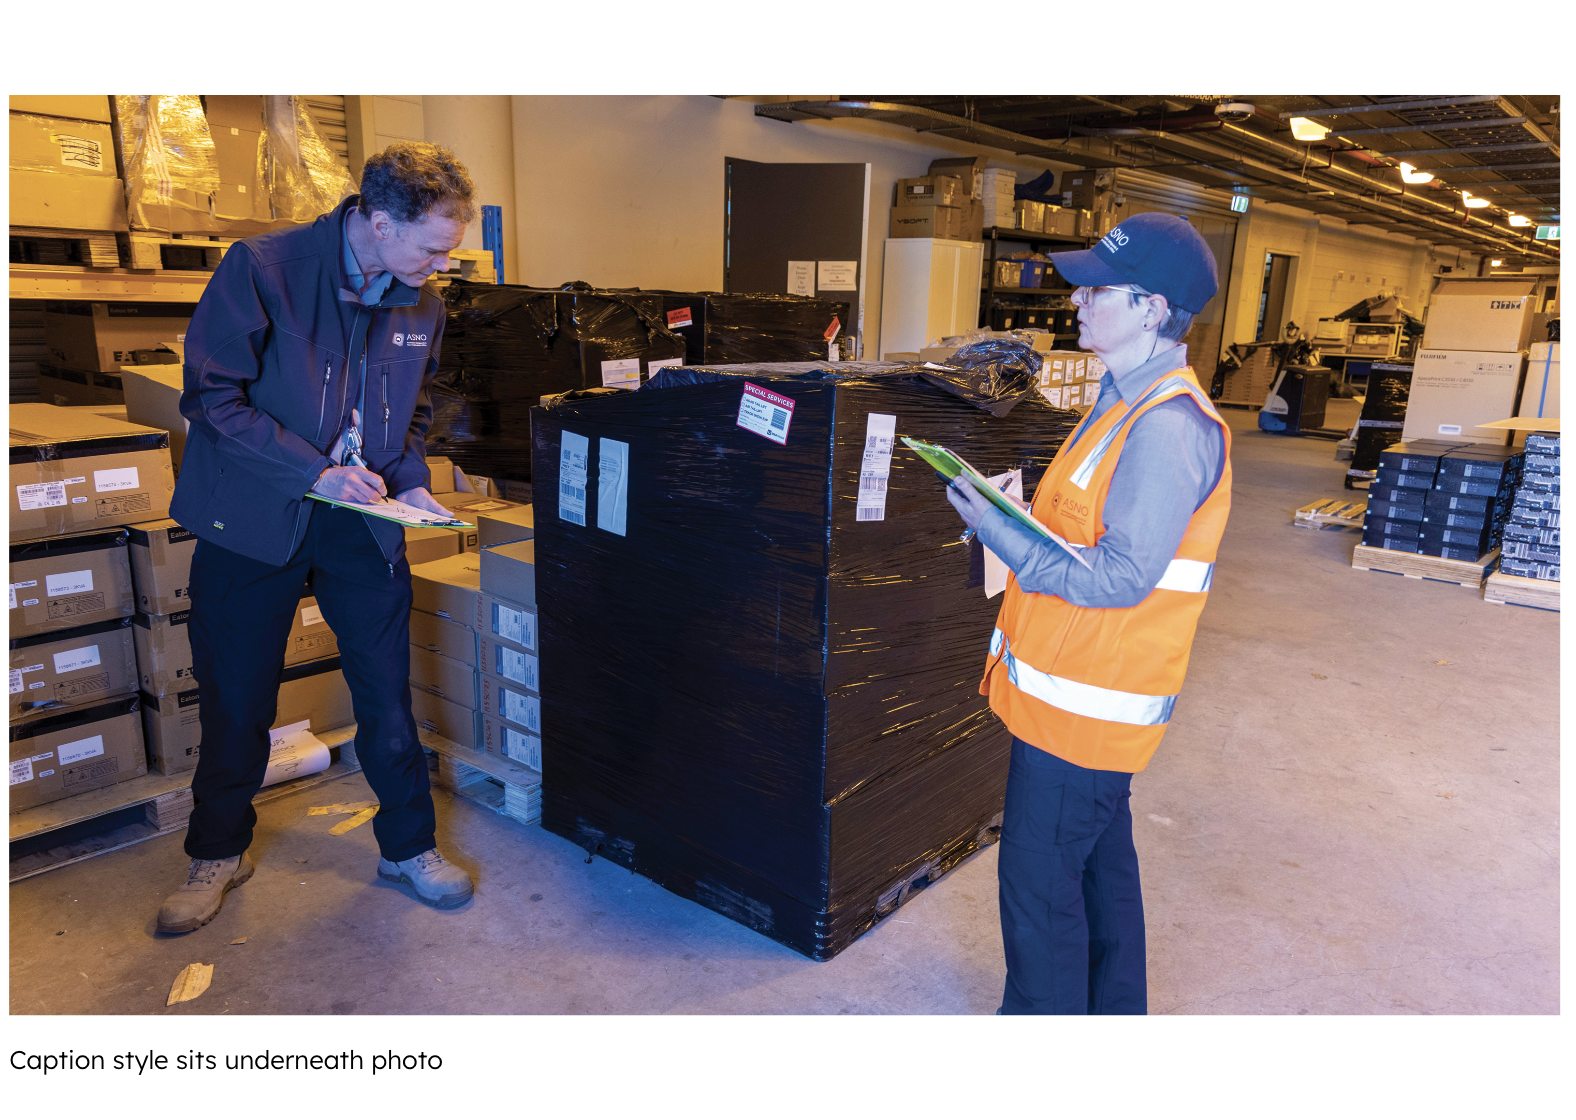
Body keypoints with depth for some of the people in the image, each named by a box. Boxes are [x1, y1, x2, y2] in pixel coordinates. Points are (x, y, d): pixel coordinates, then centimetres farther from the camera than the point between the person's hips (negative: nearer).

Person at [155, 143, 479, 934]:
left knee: (388, 693, 5)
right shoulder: (262, 268, -14)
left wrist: (410, 481, -2)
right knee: (235, 699, 10)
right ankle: (218, 852, 34)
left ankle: (408, 846, 24)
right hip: (254, 520, -3)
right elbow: (210, 397, -14)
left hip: (363, 525, 3)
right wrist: (315, 472, -21)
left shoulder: (421, 303, 2)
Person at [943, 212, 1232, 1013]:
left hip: (1081, 704, -10)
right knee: (1099, 862, 24)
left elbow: (1118, 578, -25)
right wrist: (1014, 510, 8)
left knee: (1038, 883, 3)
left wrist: (998, 530, -22)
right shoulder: (1131, 404, 11)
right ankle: (1113, 1009, 44)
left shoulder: (1167, 429, -23)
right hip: (1090, 699, 11)